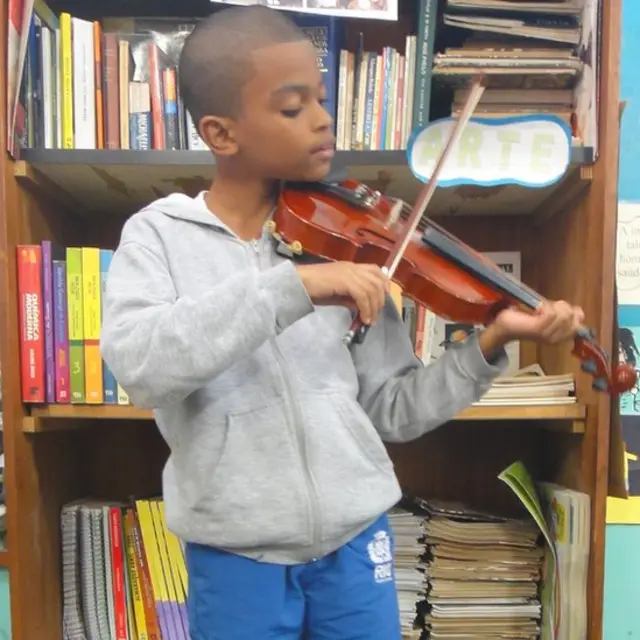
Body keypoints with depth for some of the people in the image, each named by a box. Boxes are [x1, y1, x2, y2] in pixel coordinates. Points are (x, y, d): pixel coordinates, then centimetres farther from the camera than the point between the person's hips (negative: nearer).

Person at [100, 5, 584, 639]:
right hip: (235, 558, -1)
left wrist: (489, 343, -11)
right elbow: (137, 363, -25)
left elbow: (392, 412, 0)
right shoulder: (158, 234, -5)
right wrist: (292, 286, -29)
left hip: (354, 544, 2)